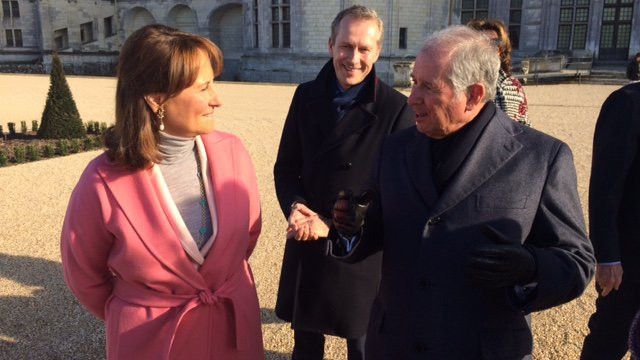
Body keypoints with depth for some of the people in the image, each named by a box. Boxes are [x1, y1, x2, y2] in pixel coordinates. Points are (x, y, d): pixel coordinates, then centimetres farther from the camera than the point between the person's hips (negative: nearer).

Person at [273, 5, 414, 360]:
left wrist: (336, 225, -17)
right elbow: (285, 166, 5)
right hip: (306, 243, 3)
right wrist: (294, 206, -14)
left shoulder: (397, 108, -12)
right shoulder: (306, 96, -1)